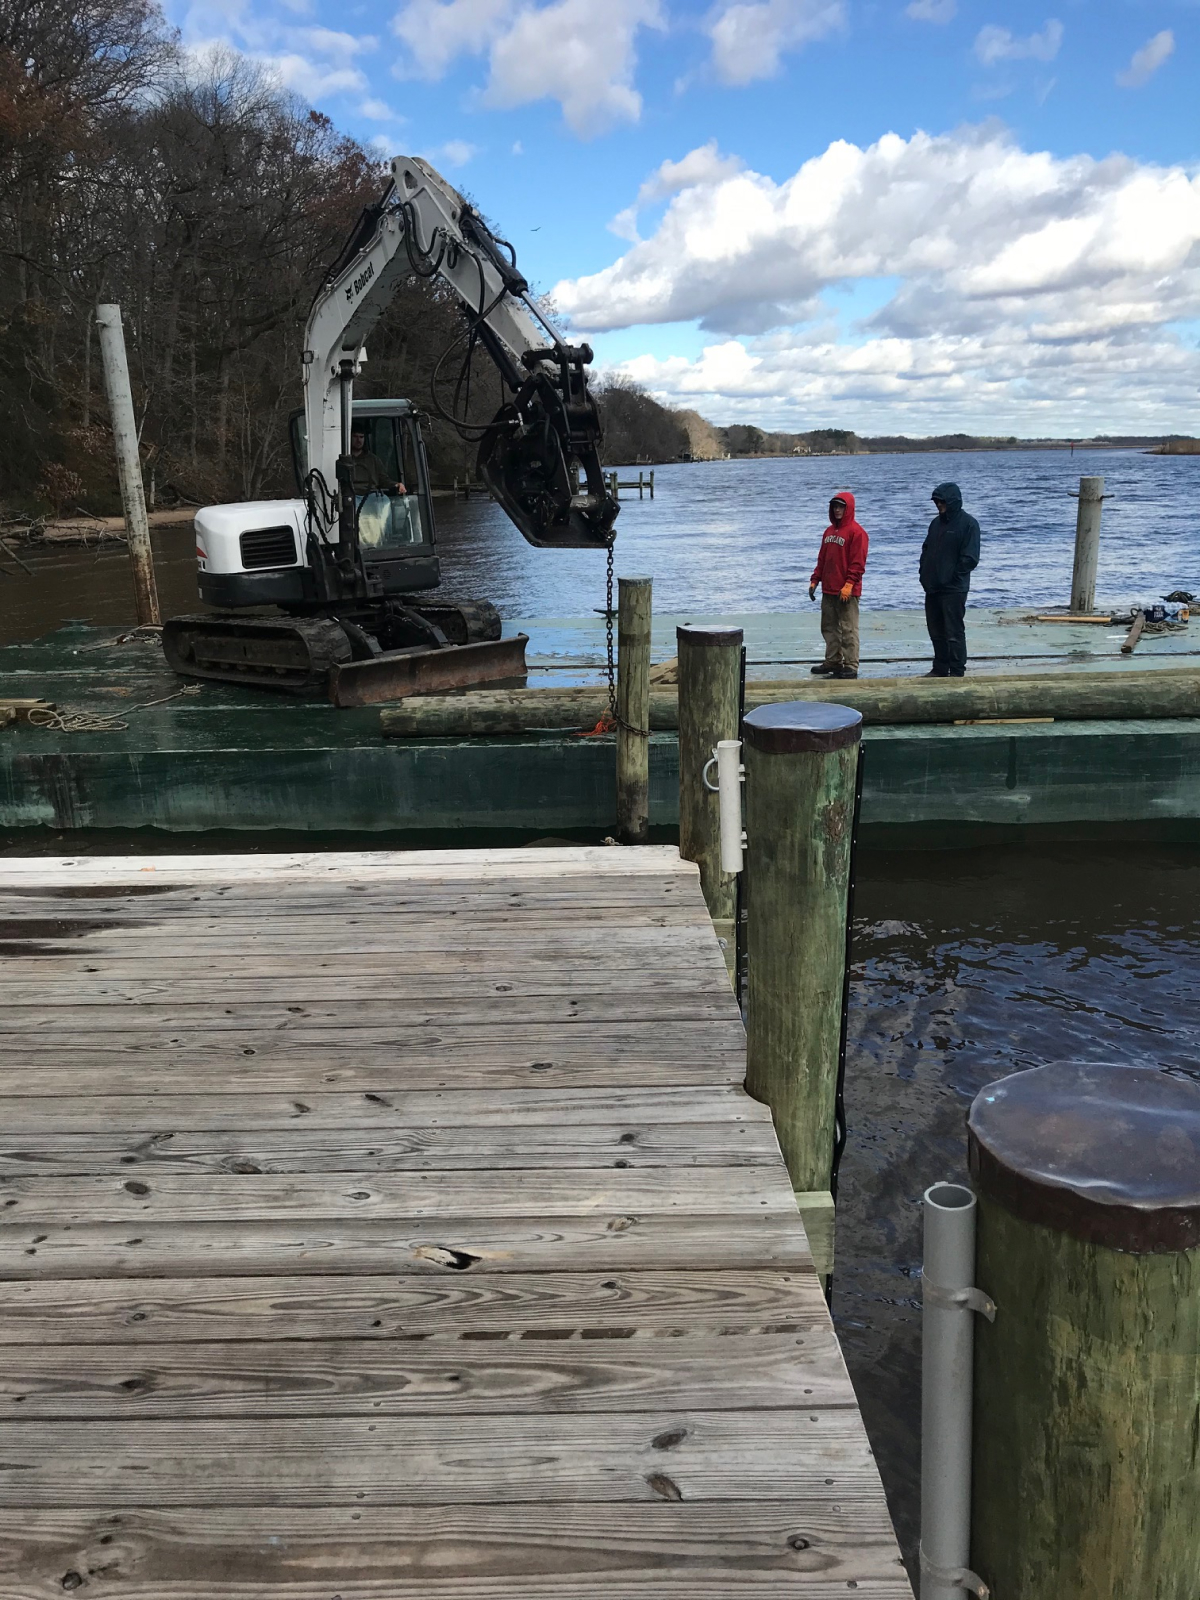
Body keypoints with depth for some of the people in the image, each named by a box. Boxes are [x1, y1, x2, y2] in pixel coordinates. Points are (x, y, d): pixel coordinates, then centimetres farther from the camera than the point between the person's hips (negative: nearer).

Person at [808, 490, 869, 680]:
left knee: (848, 630, -6)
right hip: (828, 590, 8)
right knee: (829, 628, 12)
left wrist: (849, 585, -20)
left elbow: (858, 562, -14)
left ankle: (851, 666, -3)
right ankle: (833, 662, 21)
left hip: (847, 592, -8)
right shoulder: (829, 531, 16)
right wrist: (814, 580, 12)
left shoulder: (856, 532, -8)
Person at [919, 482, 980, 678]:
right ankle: (940, 669, 22)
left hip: (954, 590, -7)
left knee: (954, 633, -4)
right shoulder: (936, 522, 14)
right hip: (932, 588, 7)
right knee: (936, 632, 13)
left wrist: (950, 577, -13)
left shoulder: (968, 523, -8)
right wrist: (924, 573, 7)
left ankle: (956, 672, 2)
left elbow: (970, 558, -13)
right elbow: (926, 549, 21)